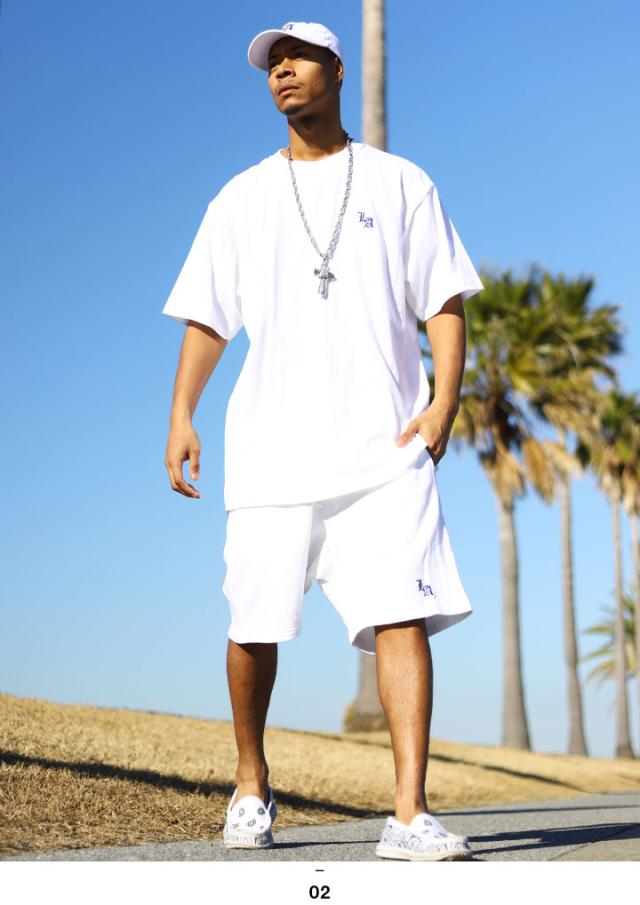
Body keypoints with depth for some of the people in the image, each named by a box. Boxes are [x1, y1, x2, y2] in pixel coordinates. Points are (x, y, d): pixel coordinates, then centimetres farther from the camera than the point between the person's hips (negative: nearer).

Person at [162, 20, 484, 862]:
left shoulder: (400, 183, 12)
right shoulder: (241, 199, 16)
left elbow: (446, 301, 7)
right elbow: (206, 319, 15)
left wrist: (444, 399, -8)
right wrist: (181, 416, 2)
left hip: (383, 446, -1)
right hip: (271, 447, 2)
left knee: (402, 614, -14)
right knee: (254, 627, 3)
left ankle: (410, 814, -12)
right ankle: (252, 785, 25)